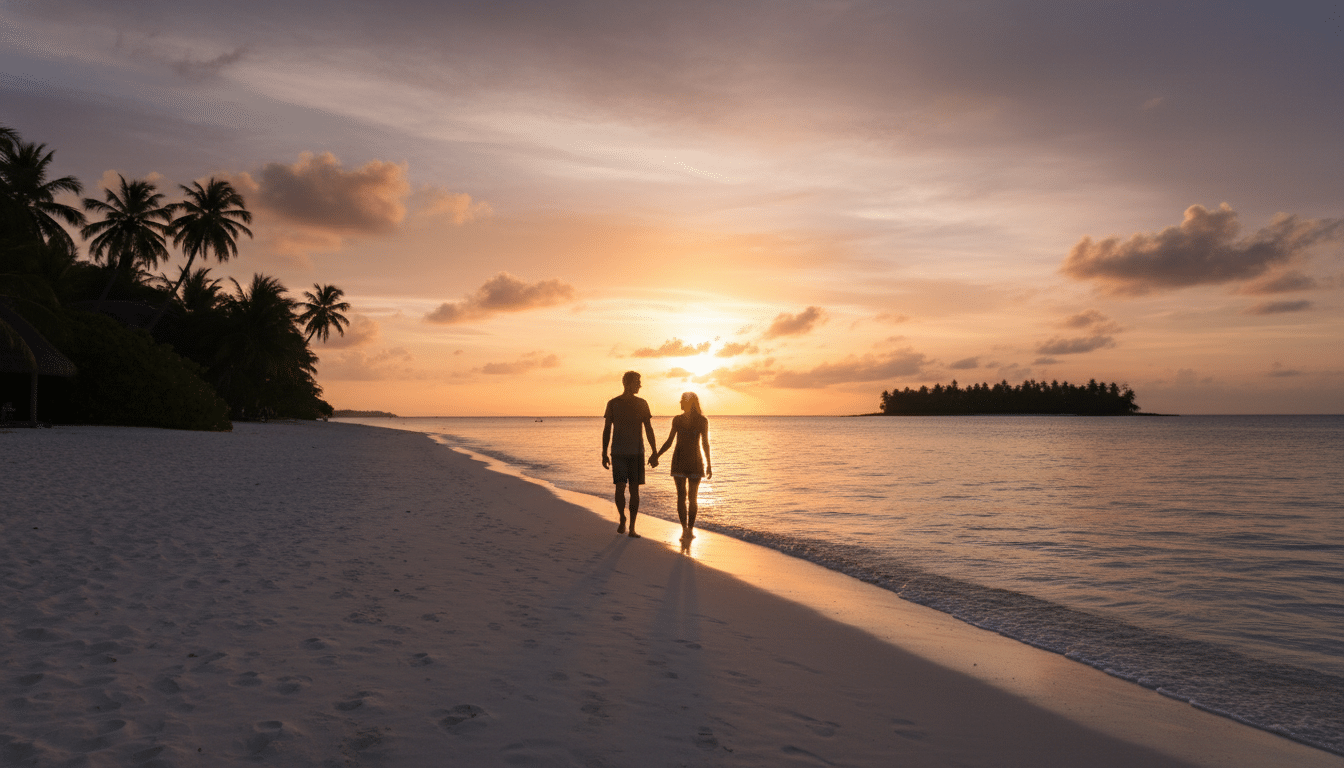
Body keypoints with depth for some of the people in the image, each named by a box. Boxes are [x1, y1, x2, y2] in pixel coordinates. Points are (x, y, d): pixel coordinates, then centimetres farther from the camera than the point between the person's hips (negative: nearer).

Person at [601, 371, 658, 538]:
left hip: (637, 453, 1)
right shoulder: (613, 403, 0)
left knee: (634, 489, -1)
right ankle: (622, 519, 19)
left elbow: (649, 430, 5)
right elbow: (607, 430, 3)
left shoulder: (642, 403, 5)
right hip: (618, 453, -1)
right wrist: (604, 454, 0)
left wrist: (655, 453, 0)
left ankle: (632, 528, 5)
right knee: (620, 488, -6)